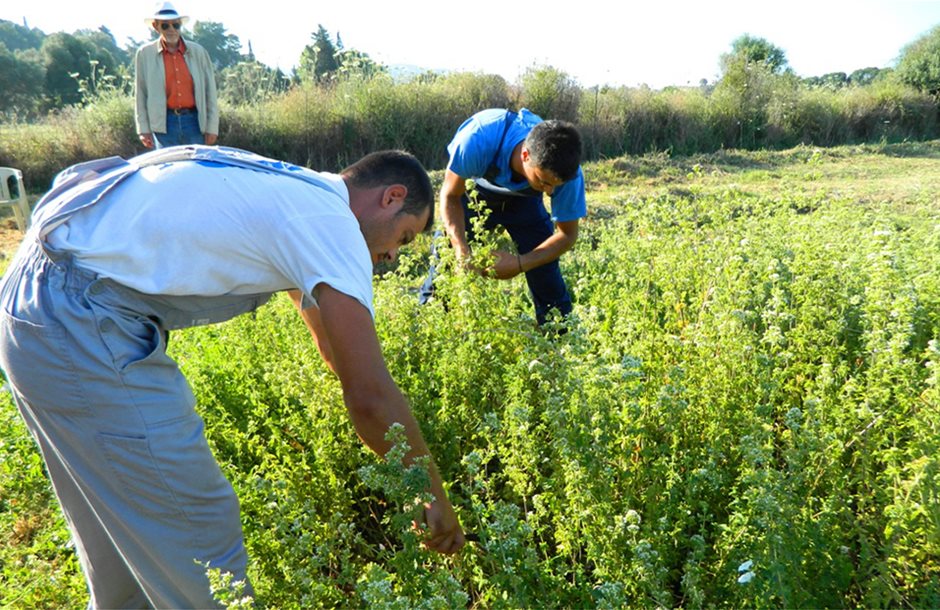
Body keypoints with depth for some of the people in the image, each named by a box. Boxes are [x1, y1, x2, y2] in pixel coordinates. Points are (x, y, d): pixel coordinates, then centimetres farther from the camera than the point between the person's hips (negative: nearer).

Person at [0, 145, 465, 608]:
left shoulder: (292, 191, 16)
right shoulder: (332, 223, -12)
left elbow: (332, 340, 27)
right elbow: (369, 396, -16)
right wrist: (434, 496, -2)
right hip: (80, 325, -10)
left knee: (120, 510, 26)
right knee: (199, 531, 0)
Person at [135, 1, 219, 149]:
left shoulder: (198, 52, 6)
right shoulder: (145, 54, 5)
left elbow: (210, 91, 8)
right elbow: (140, 95, 7)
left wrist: (212, 128, 3)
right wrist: (143, 129, 2)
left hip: (194, 121, 1)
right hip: (164, 124, -1)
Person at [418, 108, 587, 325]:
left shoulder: (566, 171, -34)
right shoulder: (479, 140, -41)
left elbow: (567, 234, -19)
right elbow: (450, 196, -23)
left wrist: (520, 264, -34)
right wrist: (461, 249, -38)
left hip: (523, 199, 1)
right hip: (475, 193, -1)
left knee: (546, 275, -8)